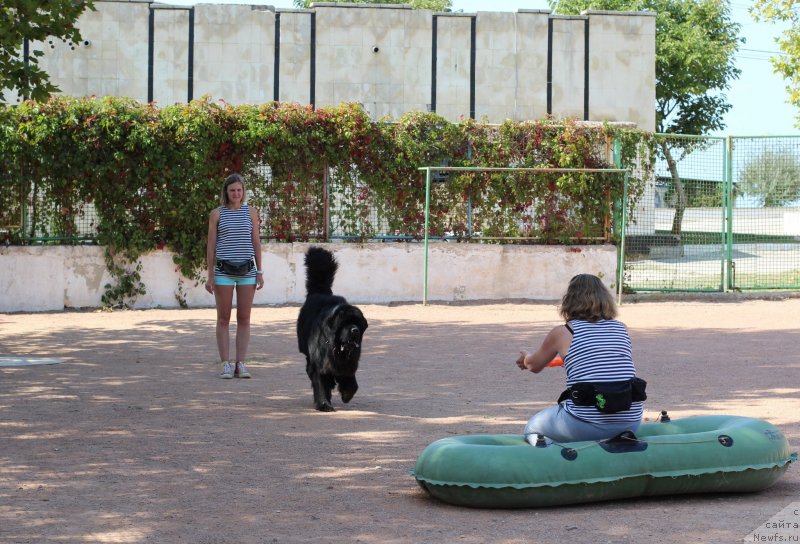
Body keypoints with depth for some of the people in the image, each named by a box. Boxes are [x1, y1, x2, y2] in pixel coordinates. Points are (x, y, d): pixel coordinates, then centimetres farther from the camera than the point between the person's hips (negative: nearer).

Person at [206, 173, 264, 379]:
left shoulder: (251, 212, 6)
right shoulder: (216, 213, 1)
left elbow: (256, 242, 8)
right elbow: (211, 246, 1)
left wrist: (260, 272, 2)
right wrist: (210, 276, -4)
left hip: (247, 271, 2)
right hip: (224, 271, -2)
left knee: (244, 319, 2)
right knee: (223, 319, 1)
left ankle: (240, 364, 6)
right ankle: (226, 365, 5)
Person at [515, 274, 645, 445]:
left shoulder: (562, 333, 2)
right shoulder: (622, 329, 10)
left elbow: (534, 366, 18)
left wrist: (527, 356, 44)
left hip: (584, 427, -4)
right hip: (630, 424, 5)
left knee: (532, 429, 19)